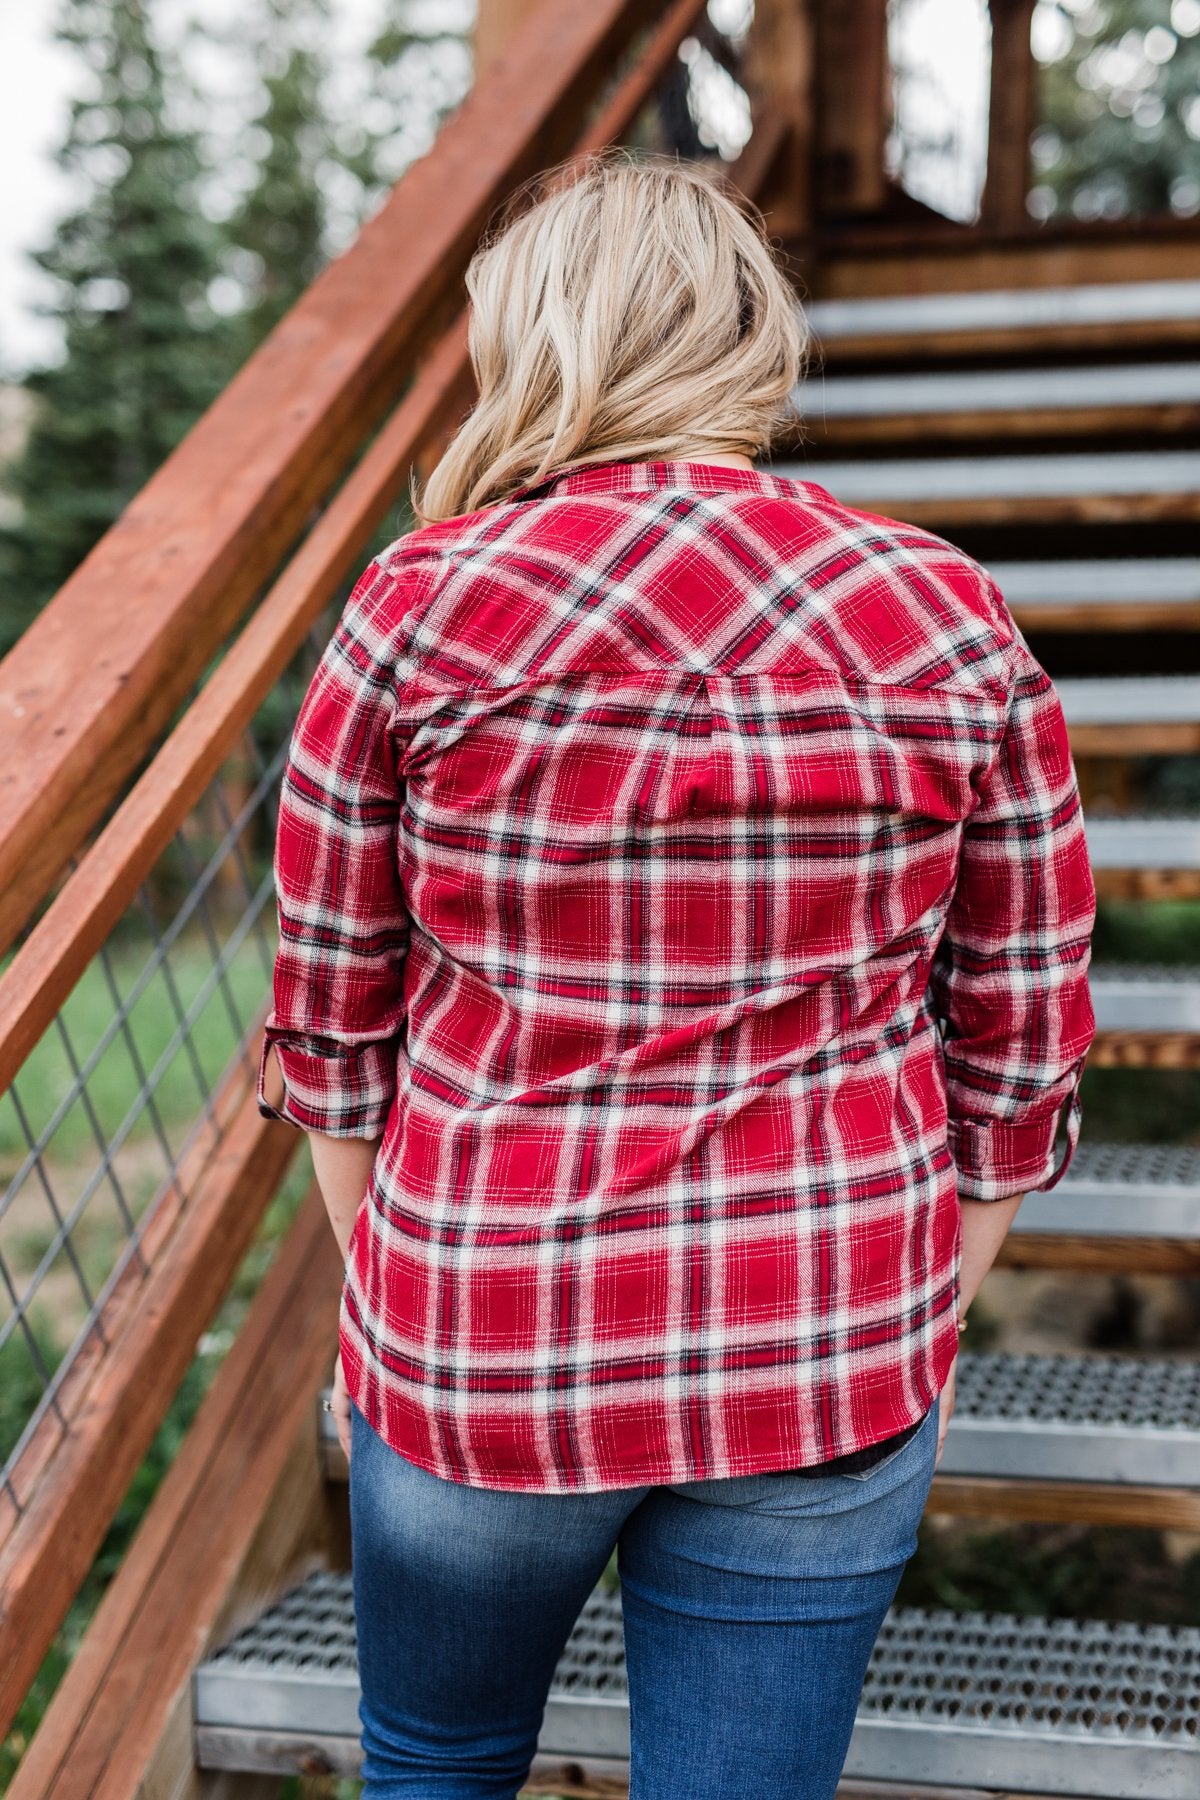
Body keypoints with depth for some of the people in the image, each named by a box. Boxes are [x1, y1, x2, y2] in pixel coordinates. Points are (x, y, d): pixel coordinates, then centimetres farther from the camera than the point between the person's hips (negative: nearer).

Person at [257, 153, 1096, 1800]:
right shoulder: (950, 624, -6)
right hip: (824, 1375, 1)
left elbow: (332, 1030, -1)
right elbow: (1020, 1061, -1)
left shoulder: (420, 608, -9)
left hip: (474, 1349, 0)